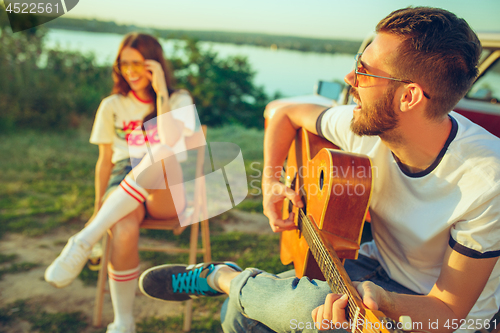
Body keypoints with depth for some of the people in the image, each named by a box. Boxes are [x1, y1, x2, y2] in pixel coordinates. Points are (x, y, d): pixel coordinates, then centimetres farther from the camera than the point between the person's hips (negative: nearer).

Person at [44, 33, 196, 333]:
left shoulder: (178, 100, 7)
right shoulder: (112, 106, 14)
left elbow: (170, 141, -13)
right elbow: (105, 160, 13)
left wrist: (160, 91, -12)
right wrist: (99, 208, 6)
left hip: (167, 193, -1)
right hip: (123, 187, 1)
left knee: (162, 155, -39)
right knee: (123, 232, -37)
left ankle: (83, 243, -35)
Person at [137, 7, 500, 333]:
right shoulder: (364, 124, -17)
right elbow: (286, 114, 2)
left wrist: (382, 302, -45)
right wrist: (271, 183, -11)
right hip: (379, 268, 4)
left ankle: (222, 277, -2)